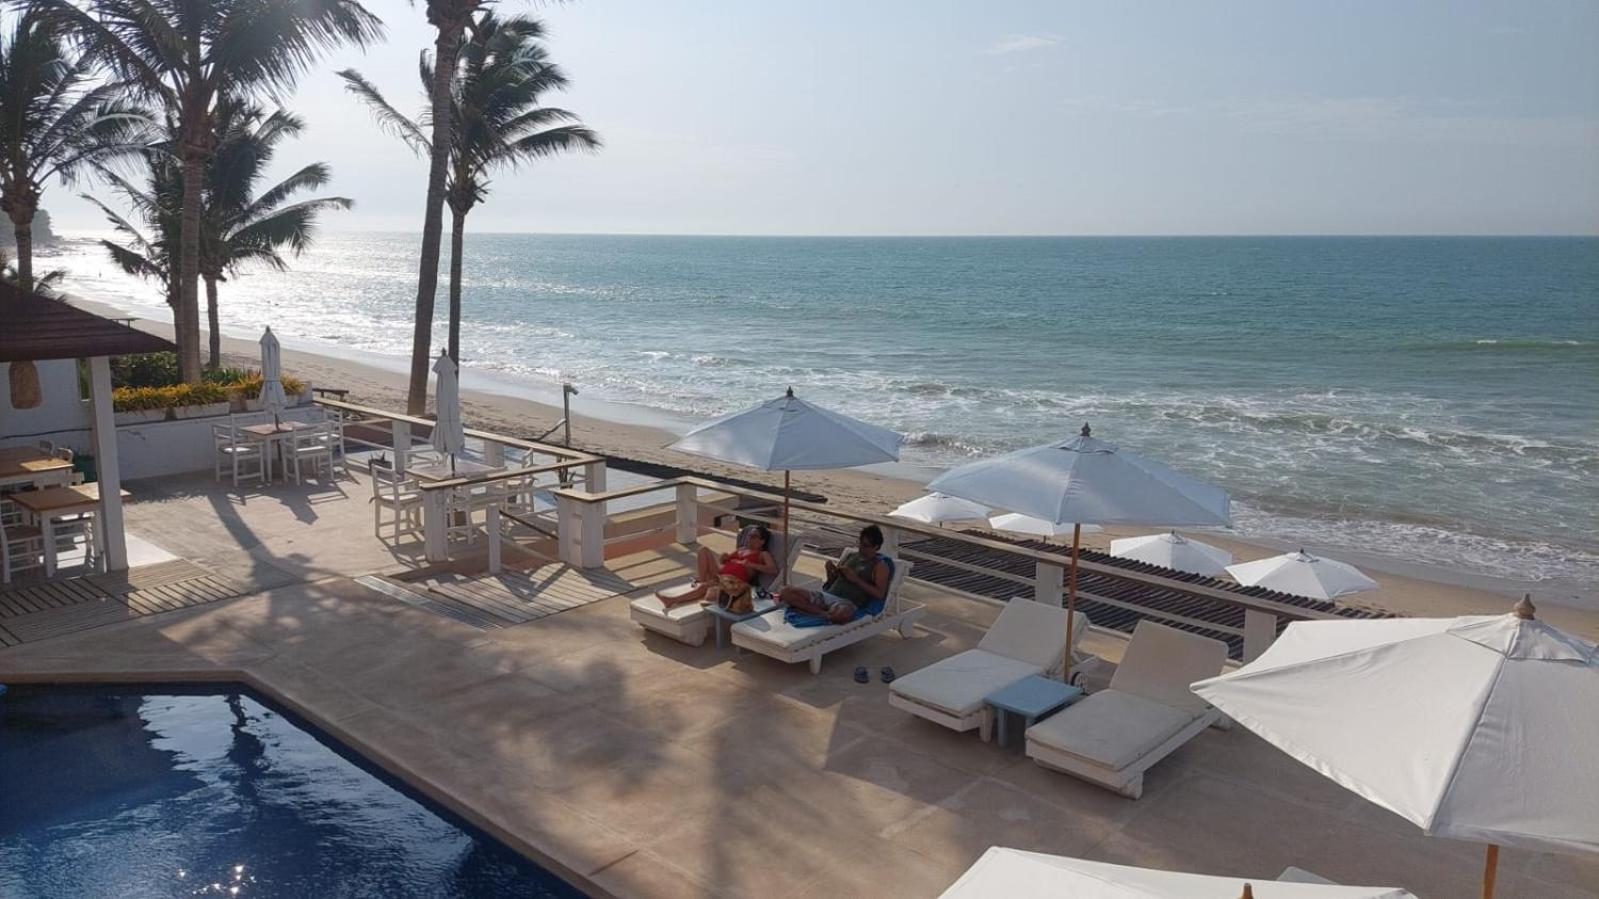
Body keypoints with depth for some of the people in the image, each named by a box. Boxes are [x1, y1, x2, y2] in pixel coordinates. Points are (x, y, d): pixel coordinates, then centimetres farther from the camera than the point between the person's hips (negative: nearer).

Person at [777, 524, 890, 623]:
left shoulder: (880, 565, 4)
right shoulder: (851, 554, 20)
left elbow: (880, 594, -9)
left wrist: (855, 579, -10)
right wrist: (830, 571, 3)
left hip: (849, 603, -7)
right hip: (827, 595, 7)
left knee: (842, 614, -46)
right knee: (787, 592, -14)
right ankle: (825, 614, -20)